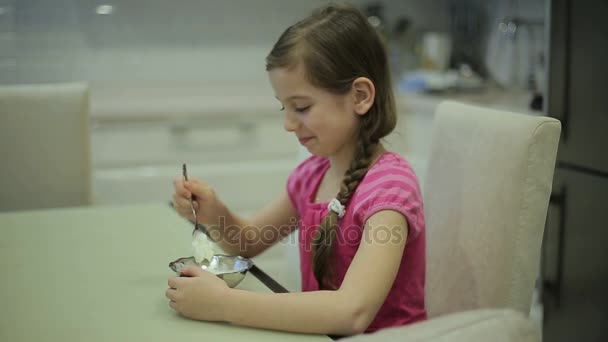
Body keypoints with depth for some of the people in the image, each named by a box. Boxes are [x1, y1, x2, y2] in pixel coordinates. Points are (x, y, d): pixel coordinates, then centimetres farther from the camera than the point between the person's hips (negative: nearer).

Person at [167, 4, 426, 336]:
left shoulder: (390, 184, -20)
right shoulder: (312, 172, 1)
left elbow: (353, 311, -32)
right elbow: (250, 241, 14)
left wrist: (222, 304, -30)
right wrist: (214, 214, -7)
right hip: (321, 332, 6)